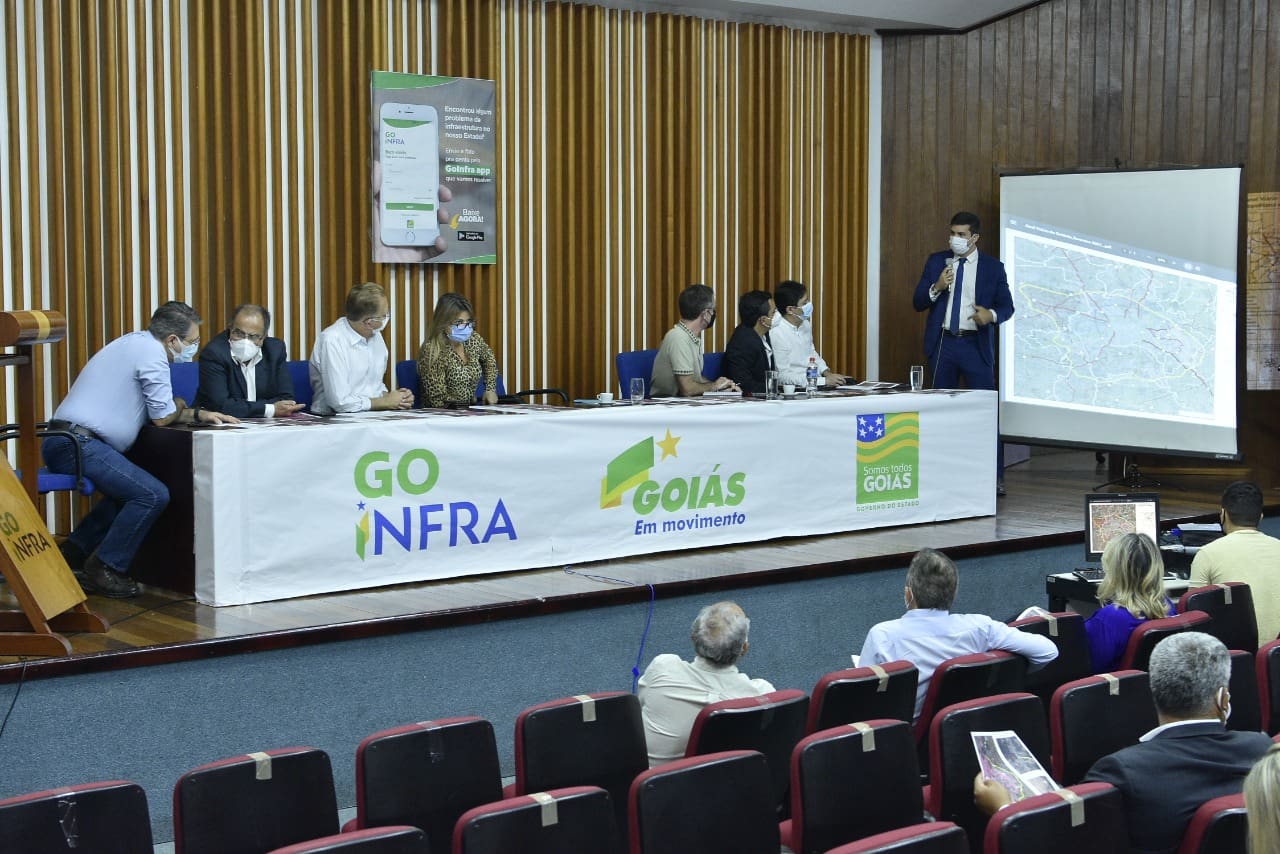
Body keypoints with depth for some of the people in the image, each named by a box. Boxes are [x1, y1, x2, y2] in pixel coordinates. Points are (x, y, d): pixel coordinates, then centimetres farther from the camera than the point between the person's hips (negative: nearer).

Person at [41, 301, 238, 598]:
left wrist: (200, 414, 14)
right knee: (152, 495, -15)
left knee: (129, 492, 25)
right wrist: (181, 407, 14)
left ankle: (72, 554, 24)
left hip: (61, 443, 11)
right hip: (77, 443, -11)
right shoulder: (152, 352, -11)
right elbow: (163, 416, -7)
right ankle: (104, 570, -5)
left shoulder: (136, 342, 20)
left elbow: (154, 409, 25)